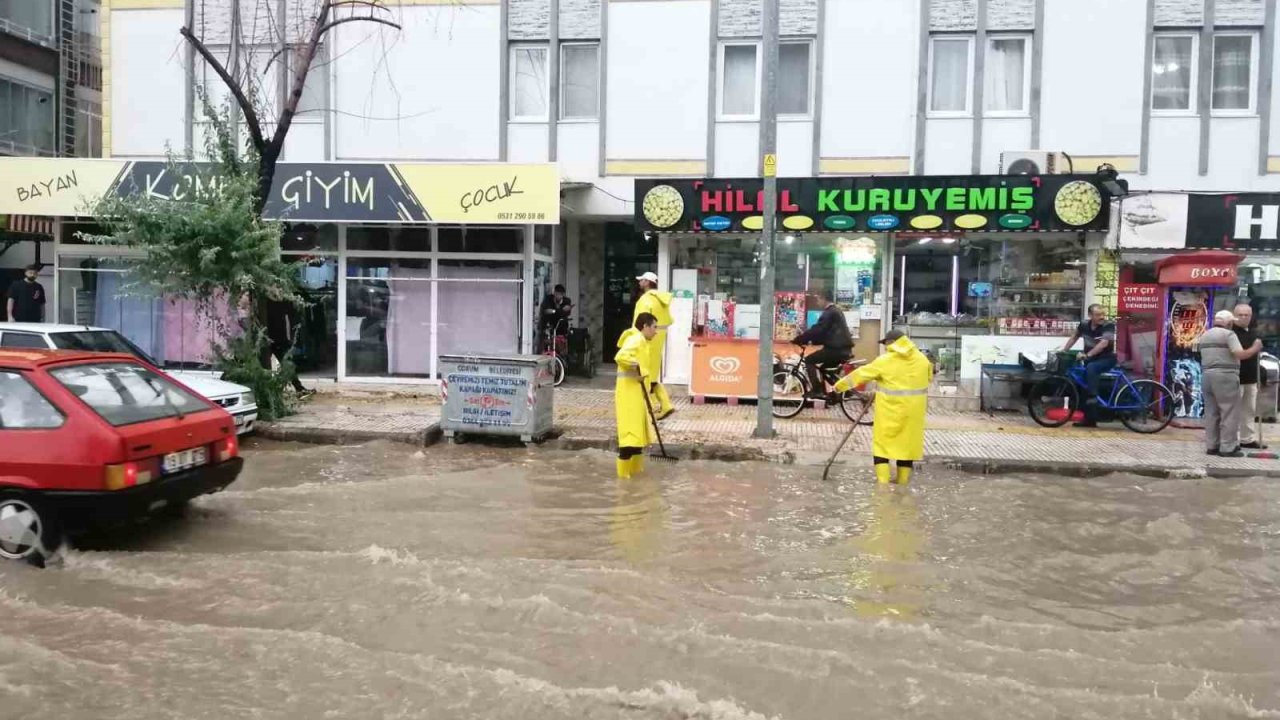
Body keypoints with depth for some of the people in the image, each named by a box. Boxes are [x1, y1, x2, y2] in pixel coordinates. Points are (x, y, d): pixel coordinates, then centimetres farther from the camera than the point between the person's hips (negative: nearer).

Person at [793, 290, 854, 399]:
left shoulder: (829, 313, -11)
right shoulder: (836, 311, 22)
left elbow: (817, 329, -18)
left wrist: (798, 340, -13)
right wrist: (812, 341, 19)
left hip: (836, 348, -10)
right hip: (844, 349, 10)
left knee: (809, 360, -2)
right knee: (823, 368, 23)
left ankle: (816, 390, -7)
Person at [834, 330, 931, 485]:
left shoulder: (884, 361, -10)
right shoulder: (922, 359, 3)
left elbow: (861, 374, -4)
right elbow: (929, 378, 20)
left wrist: (840, 385, 6)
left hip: (890, 409, -4)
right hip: (913, 409, 4)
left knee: (882, 441, 5)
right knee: (908, 442, 12)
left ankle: (882, 479, -1)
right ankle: (903, 479, 18)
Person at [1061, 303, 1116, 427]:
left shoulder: (1109, 325, -19)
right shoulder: (1084, 325, -4)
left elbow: (1103, 343, -32)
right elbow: (1074, 338, 13)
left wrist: (1087, 355, -40)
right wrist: (1063, 351, 7)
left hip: (1107, 359, -6)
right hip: (1091, 360, 6)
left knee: (1091, 367, -37)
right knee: (1085, 389, 4)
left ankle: (1093, 396, -34)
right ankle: (1090, 419, 12)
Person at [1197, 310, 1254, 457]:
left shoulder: (1204, 336, 16)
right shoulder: (1228, 334, -8)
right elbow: (1240, 354, -19)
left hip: (1207, 376, 8)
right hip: (1225, 377, -8)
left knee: (1211, 413, 10)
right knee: (1230, 413, -4)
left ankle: (1211, 446, 11)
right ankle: (1228, 448, -4)